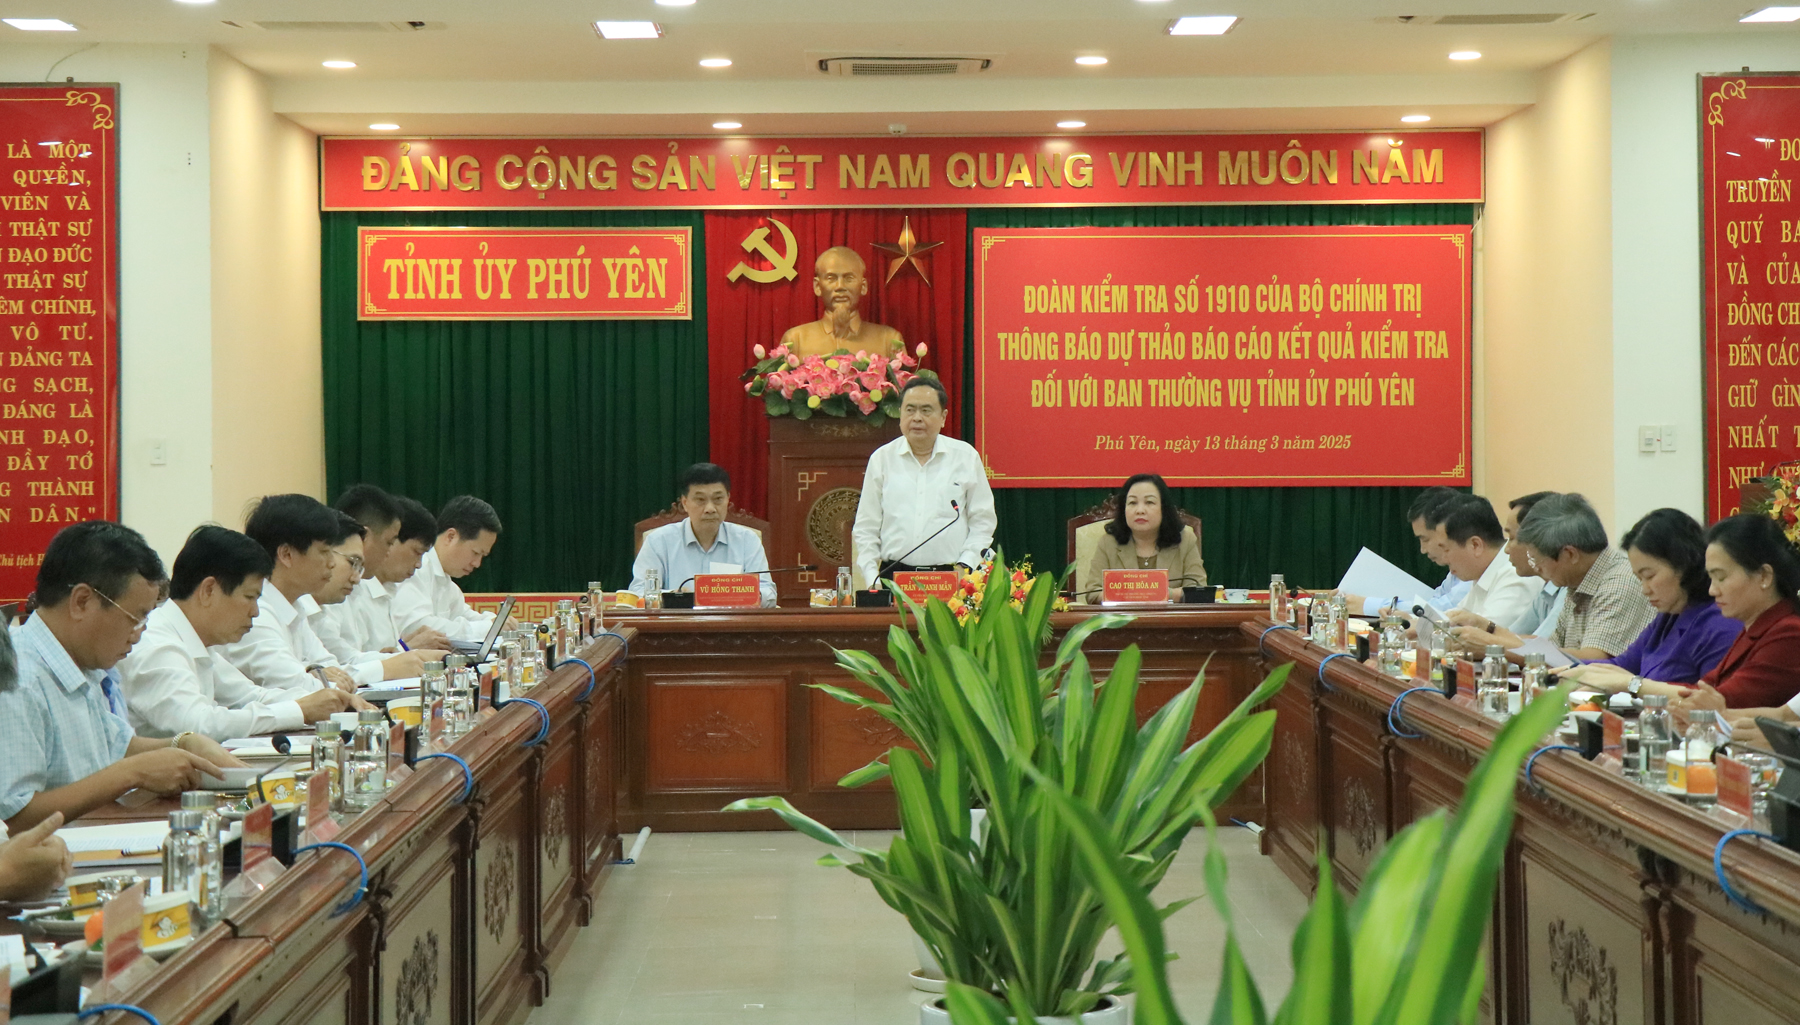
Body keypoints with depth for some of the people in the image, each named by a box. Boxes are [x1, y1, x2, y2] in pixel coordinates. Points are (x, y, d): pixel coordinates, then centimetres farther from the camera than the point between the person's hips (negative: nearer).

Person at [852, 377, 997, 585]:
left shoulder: (966, 457, 8)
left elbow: (982, 521, 10)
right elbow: (866, 527, 11)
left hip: (950, 578, 0)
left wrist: (965, 566, -2)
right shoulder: (881, 459, 10)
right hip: (893, 576, 0)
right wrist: (871, 576, 1)